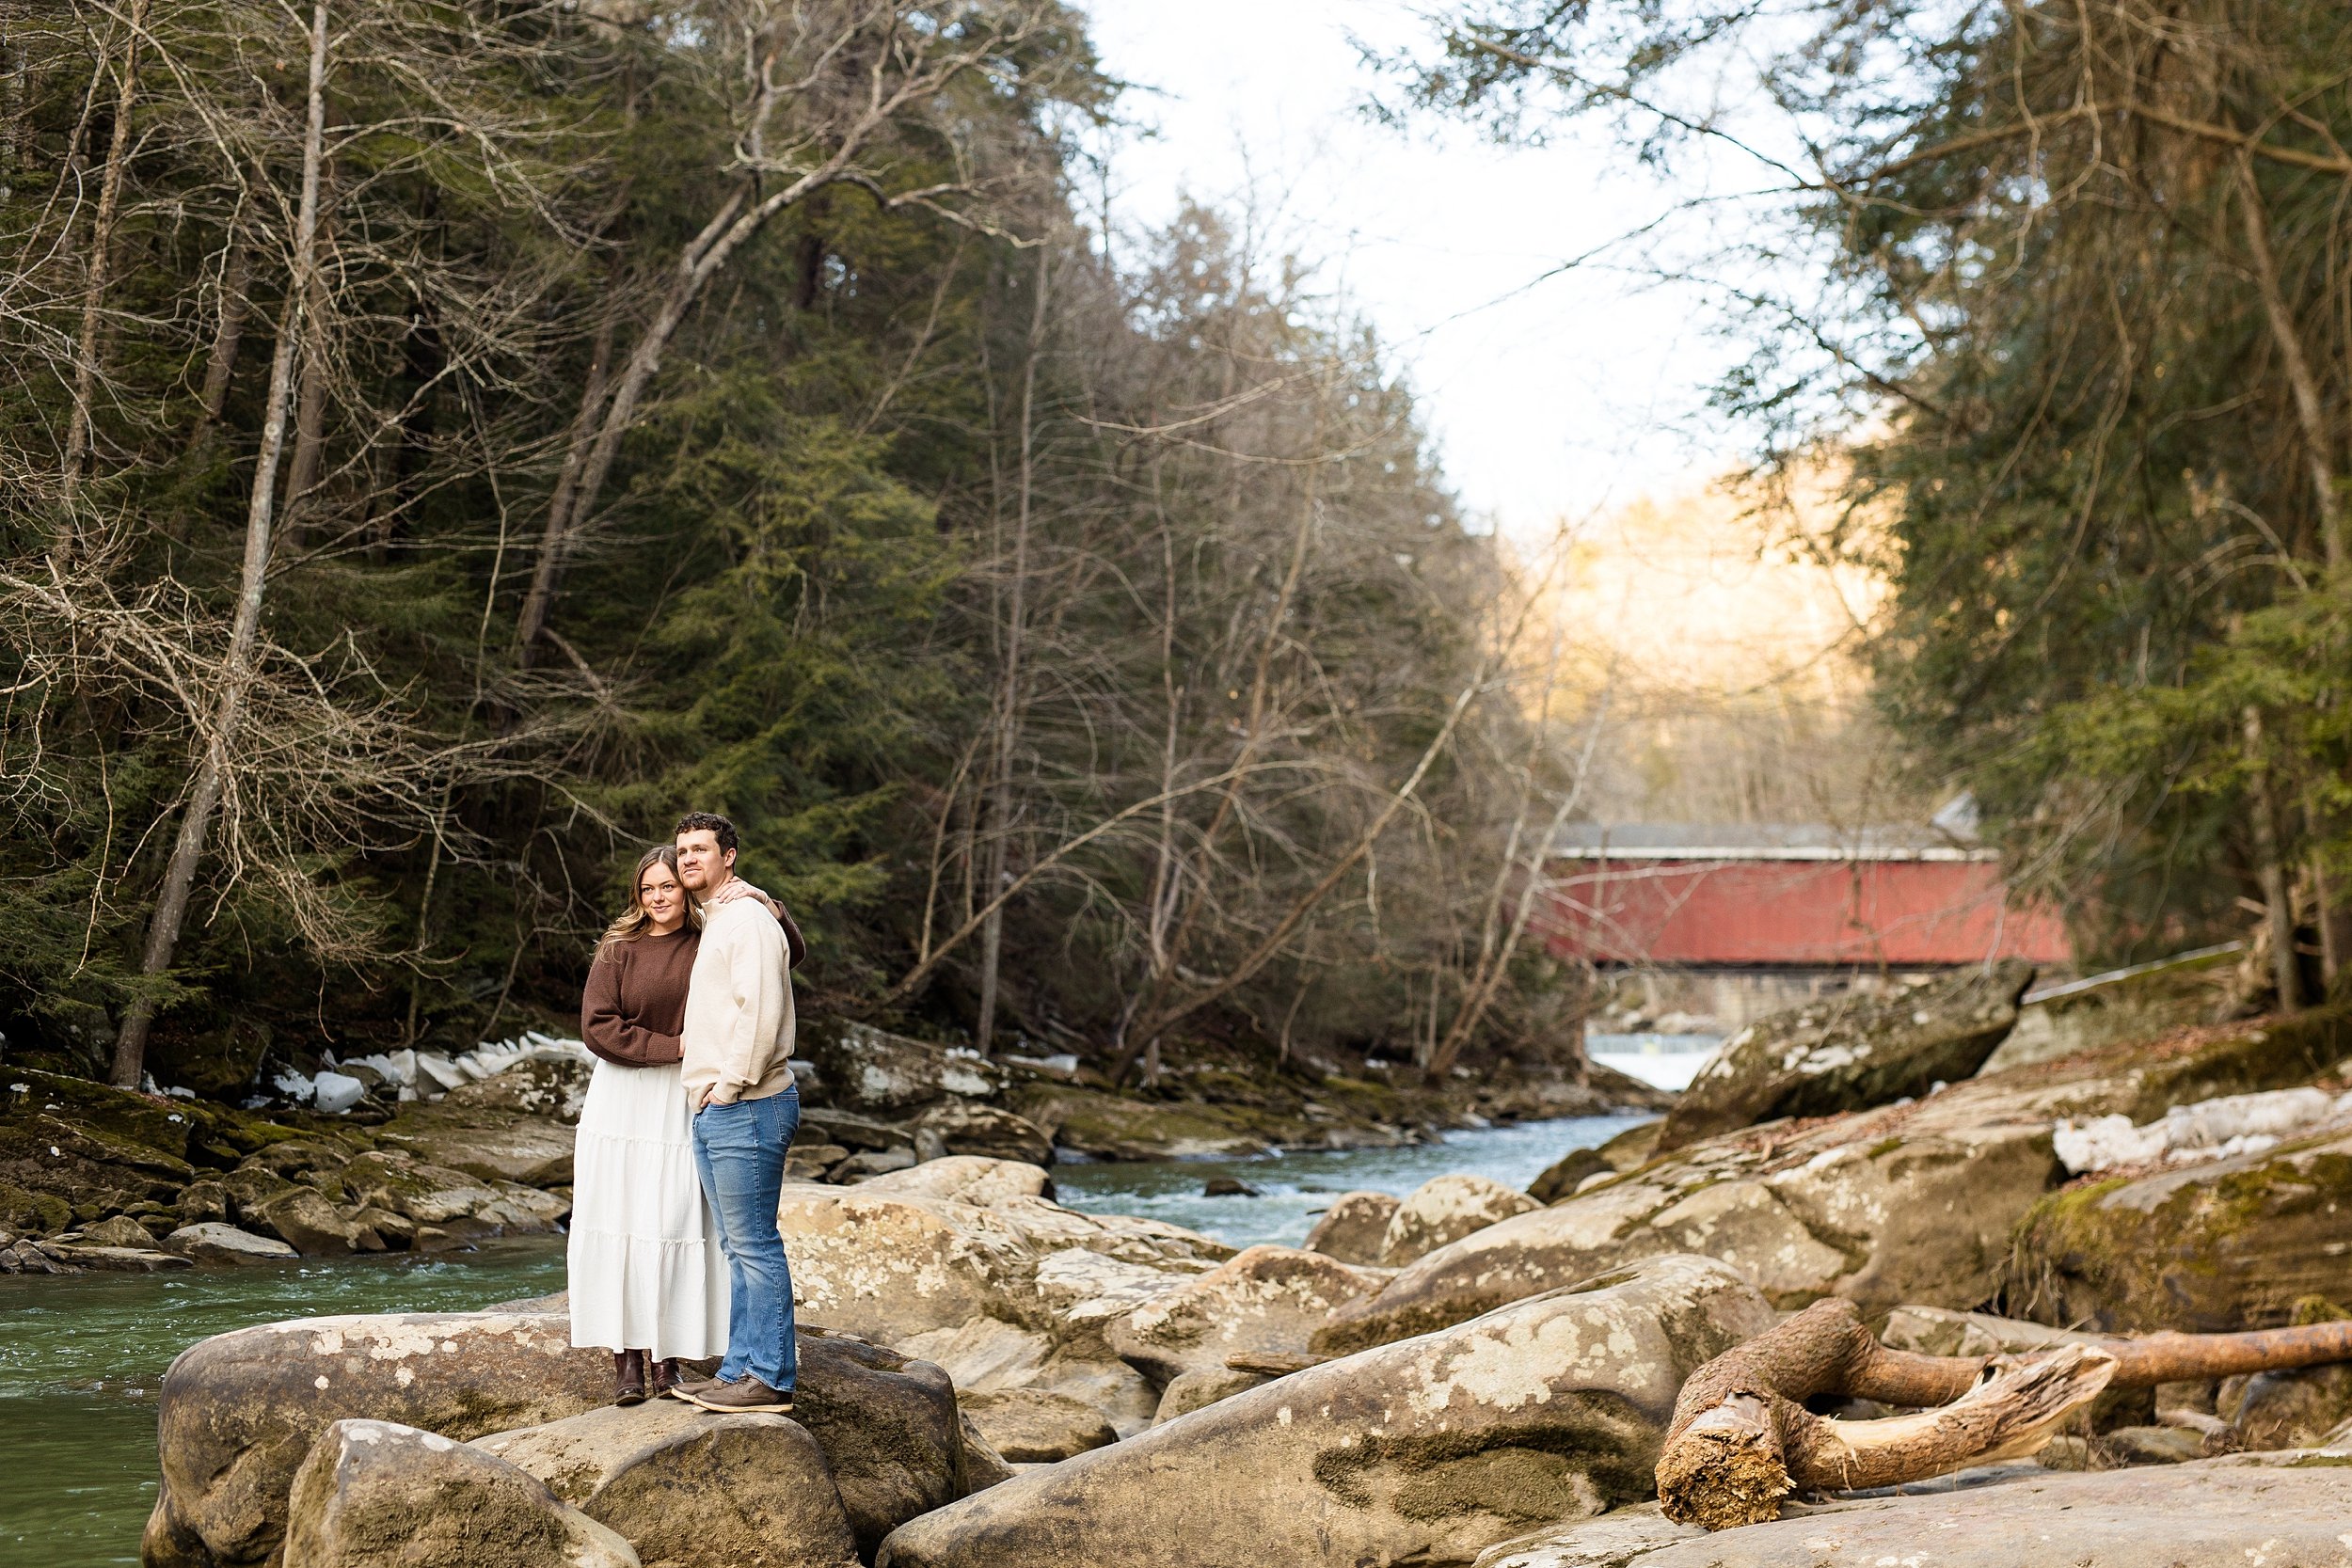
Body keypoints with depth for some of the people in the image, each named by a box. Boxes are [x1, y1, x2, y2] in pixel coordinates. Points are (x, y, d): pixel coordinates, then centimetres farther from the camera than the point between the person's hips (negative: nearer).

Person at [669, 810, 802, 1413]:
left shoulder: (748, 918, -9)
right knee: (738, 1248, 11)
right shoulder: (713, 924, 21)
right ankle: (741, 1369, 15)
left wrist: (730, 1085, -16)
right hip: (712, 1112, 10)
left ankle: (771, 1378, -6)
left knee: (754, 1245, -8)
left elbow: (762, 1012, -18)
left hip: (745, 1109, -10)